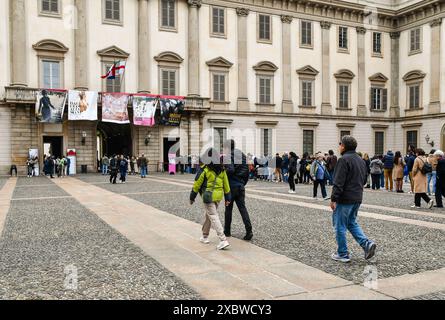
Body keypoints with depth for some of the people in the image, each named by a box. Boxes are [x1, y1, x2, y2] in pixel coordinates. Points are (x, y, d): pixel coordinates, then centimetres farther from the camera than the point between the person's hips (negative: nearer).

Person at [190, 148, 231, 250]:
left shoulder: (204, 170, -13)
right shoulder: (222, 170, 4)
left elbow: (197, 184, -7)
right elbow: (226, 184, 9)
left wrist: (192, 197, 4)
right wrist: (227, 198, 17)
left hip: (208, 196, -6)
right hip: (219, 196, 6)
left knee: (213, 217, -5)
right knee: (209, 215, 21)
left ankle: (223, 240, -13)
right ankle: (205, 236, 33)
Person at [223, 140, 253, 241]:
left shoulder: (228, 156, -12)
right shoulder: (242, 155, 10)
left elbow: (230, 170, -24)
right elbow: (247, 171, 12)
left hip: (231, 186, -5)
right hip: (241, 186, 6)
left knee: (228, 209, 7)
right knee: (242, 208, 5)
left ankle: (227, 231, 18)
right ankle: (249, 231, -6)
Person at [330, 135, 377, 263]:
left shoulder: (344, 159, -15)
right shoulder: (361, 160, 14)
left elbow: (338, 182, -21)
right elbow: (363, 180, 22)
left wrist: (333, 199, -18)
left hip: (345, 199, -9)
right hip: (357, 198, 9)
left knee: (340, 226, 2)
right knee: (352, 223, 21)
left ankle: (343, 254, 9)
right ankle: (367, 243, 5)